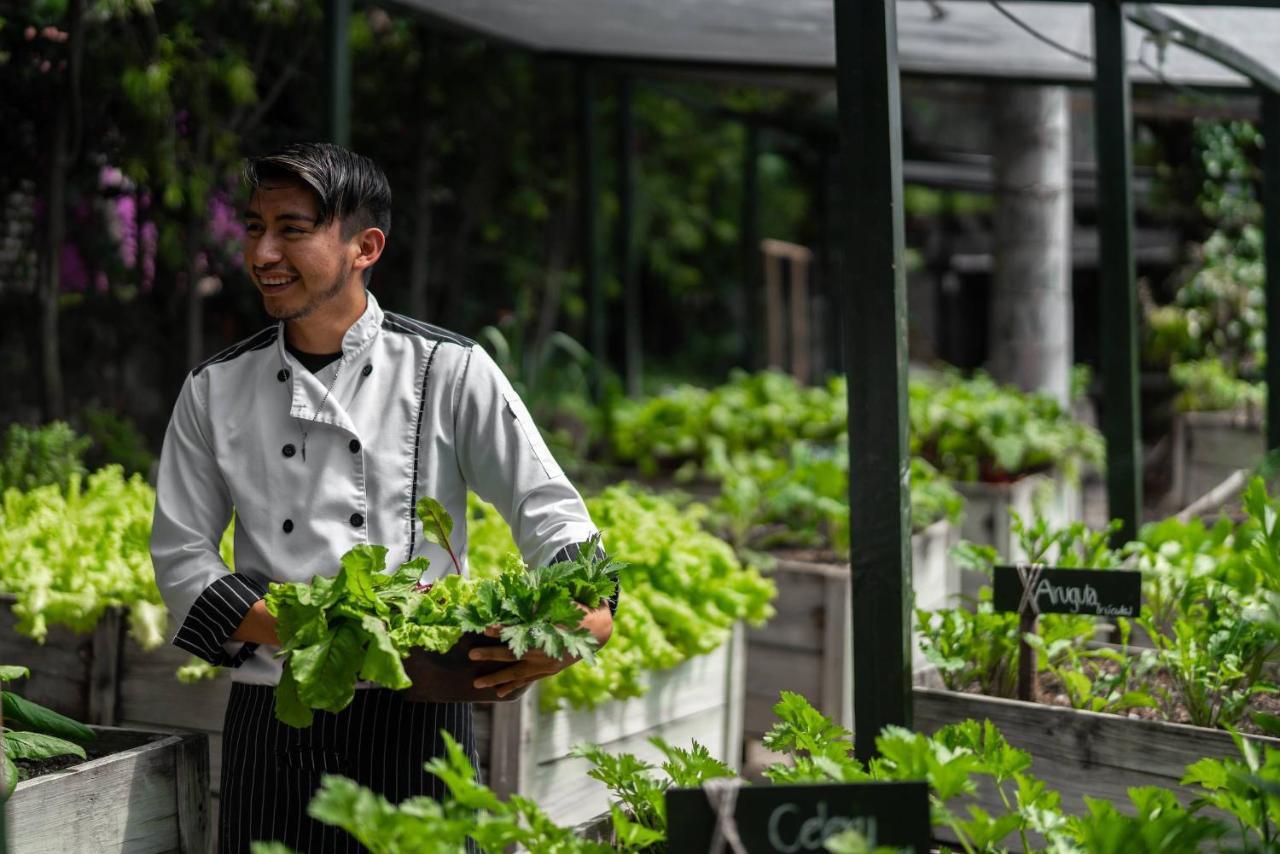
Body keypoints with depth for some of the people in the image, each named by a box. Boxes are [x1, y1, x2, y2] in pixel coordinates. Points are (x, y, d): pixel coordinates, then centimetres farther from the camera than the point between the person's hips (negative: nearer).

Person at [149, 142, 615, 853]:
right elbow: (180, 555, 5)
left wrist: (588, 610, -22)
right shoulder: (215, 391, 7)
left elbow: (548, 510, -1)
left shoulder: (451, 372, -1)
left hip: (414, 721, -2)